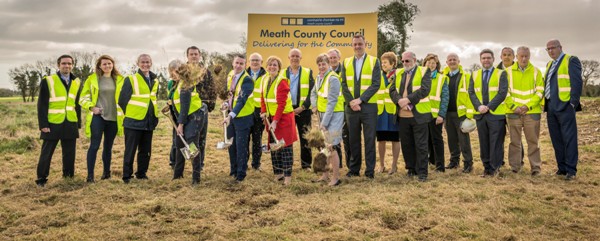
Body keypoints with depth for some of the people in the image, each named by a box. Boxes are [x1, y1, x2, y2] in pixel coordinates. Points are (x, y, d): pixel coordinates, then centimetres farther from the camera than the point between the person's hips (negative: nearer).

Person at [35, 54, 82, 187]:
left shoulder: (76, 82, 11)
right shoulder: (47, 81, -3)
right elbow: (42, 104, -6)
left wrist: (78, 124, 10)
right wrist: (43, 124, -12)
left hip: (70, 124, 4)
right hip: (53, 124, -4)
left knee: (69, 153, 8)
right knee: (46, 153, 4)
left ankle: (69, 176, 19)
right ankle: (41, 179, 13)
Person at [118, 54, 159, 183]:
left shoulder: (154, 81, 11)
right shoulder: (131, 79, -9)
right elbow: (122, 100, -7)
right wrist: (129, 114, 0)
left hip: (149, 123, 6)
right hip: (133, 122, -6)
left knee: (146, 151, 12)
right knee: (130, 150, 0)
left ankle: (142, 173, 24)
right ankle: (127, 176, 8)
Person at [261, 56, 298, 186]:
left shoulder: (282, 82, -15)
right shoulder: (265, 80, 7)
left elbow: (281, 104, -19)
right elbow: (263, 98, 13)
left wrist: (275, 121, -23)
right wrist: (264, 112, -2)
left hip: (284, 117, -7)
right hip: (271, 117, 7)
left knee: (285, 146, -3)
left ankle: (288, 175, 3)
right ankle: (278, 173, 22)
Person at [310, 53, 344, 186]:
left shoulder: (333, 79, -17)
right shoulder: (319, 77, 8)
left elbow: (332, 103, -20)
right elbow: (314, 92, 25)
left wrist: (324, 122, -21)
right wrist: (314, 106, 5)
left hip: (333, 114, -8)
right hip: (323, 114, 8)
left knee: (331, 146, -10)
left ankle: (336, 178, 1)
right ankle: (325, 175, 25)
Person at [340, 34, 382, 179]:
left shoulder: (374, 61, 1)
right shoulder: (346, 62, 11)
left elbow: (376, 84, -7)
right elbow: (344, 84, 5)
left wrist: (360, 99, -15)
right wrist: (351, 102, -9)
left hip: (368, 106, -3)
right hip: (351, 107, 3)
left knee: (369, 139, 1)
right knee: (354, 139, 9)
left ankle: (370, 171, 8)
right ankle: (354, 169, 18)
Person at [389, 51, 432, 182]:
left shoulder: (424, 71, 0)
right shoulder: (398, 73, 16)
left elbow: (425, 89, -14)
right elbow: (392, 90, 5)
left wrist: (408, 99, -20)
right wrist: (400, 100, -14)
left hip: (419, 114, -5)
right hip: (402, 115, 5)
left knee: (421, 145, -1)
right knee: (406, 144, 11)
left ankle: (422, 172, 5)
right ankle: (411, 168, 24)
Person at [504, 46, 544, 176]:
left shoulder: (536, 72, 6)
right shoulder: (509, 72, 5)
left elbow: (540, 92, 1)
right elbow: (505, 92, 2)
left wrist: (528, 106, -10)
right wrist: (514, 107, -10)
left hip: (532, 112, 0)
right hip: (513, 112, 0)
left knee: (533, 140, 2)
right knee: (514, 140, 5)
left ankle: (536, 167, 9)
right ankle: (514, 166, 12)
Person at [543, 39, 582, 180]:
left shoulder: (571, 61, -2)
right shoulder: (549, 65, 20)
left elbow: (577, 83, -10)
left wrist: (573, 103, -15)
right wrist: (545, 103, 12)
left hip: (564, 107, -7)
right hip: (551, 108, 7)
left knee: (569, 139, -5)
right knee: (556, 140, 10)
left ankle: (571, 170, -1)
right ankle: (562, 168, 18)